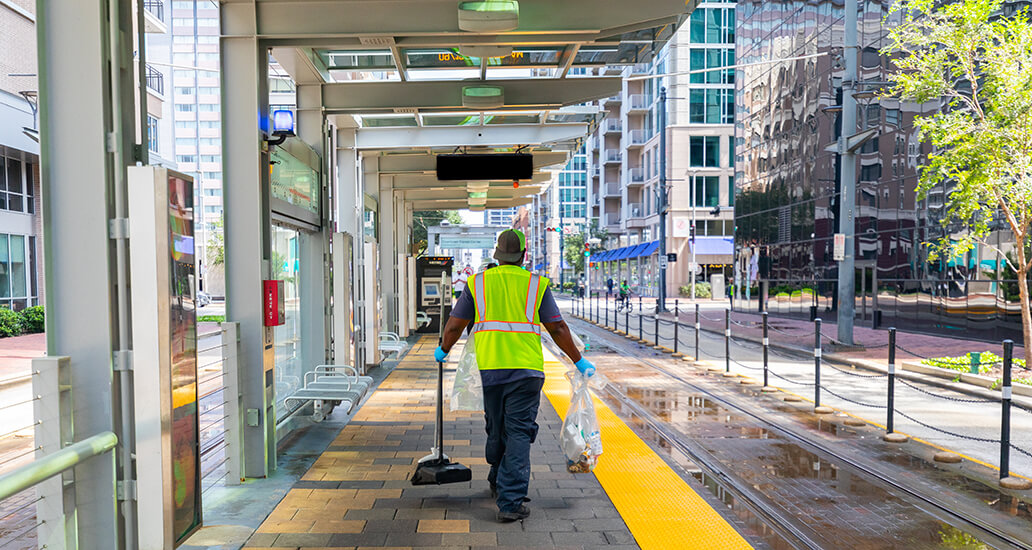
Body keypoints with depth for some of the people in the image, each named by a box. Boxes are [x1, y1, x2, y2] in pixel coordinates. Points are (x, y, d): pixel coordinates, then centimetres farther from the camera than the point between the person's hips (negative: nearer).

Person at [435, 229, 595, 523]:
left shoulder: (477, 283, 6)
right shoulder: (536, 284, 1)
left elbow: (454, 325, 9)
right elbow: (558, 329, 1)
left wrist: (443, 350, 28)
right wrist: (579, 361, 11)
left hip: (489, 367, 3)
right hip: (526, 368, -3)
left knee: (496, 429, 18)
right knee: (519, 432, 0)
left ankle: (498, 484, 38)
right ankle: (510, 501, -5)